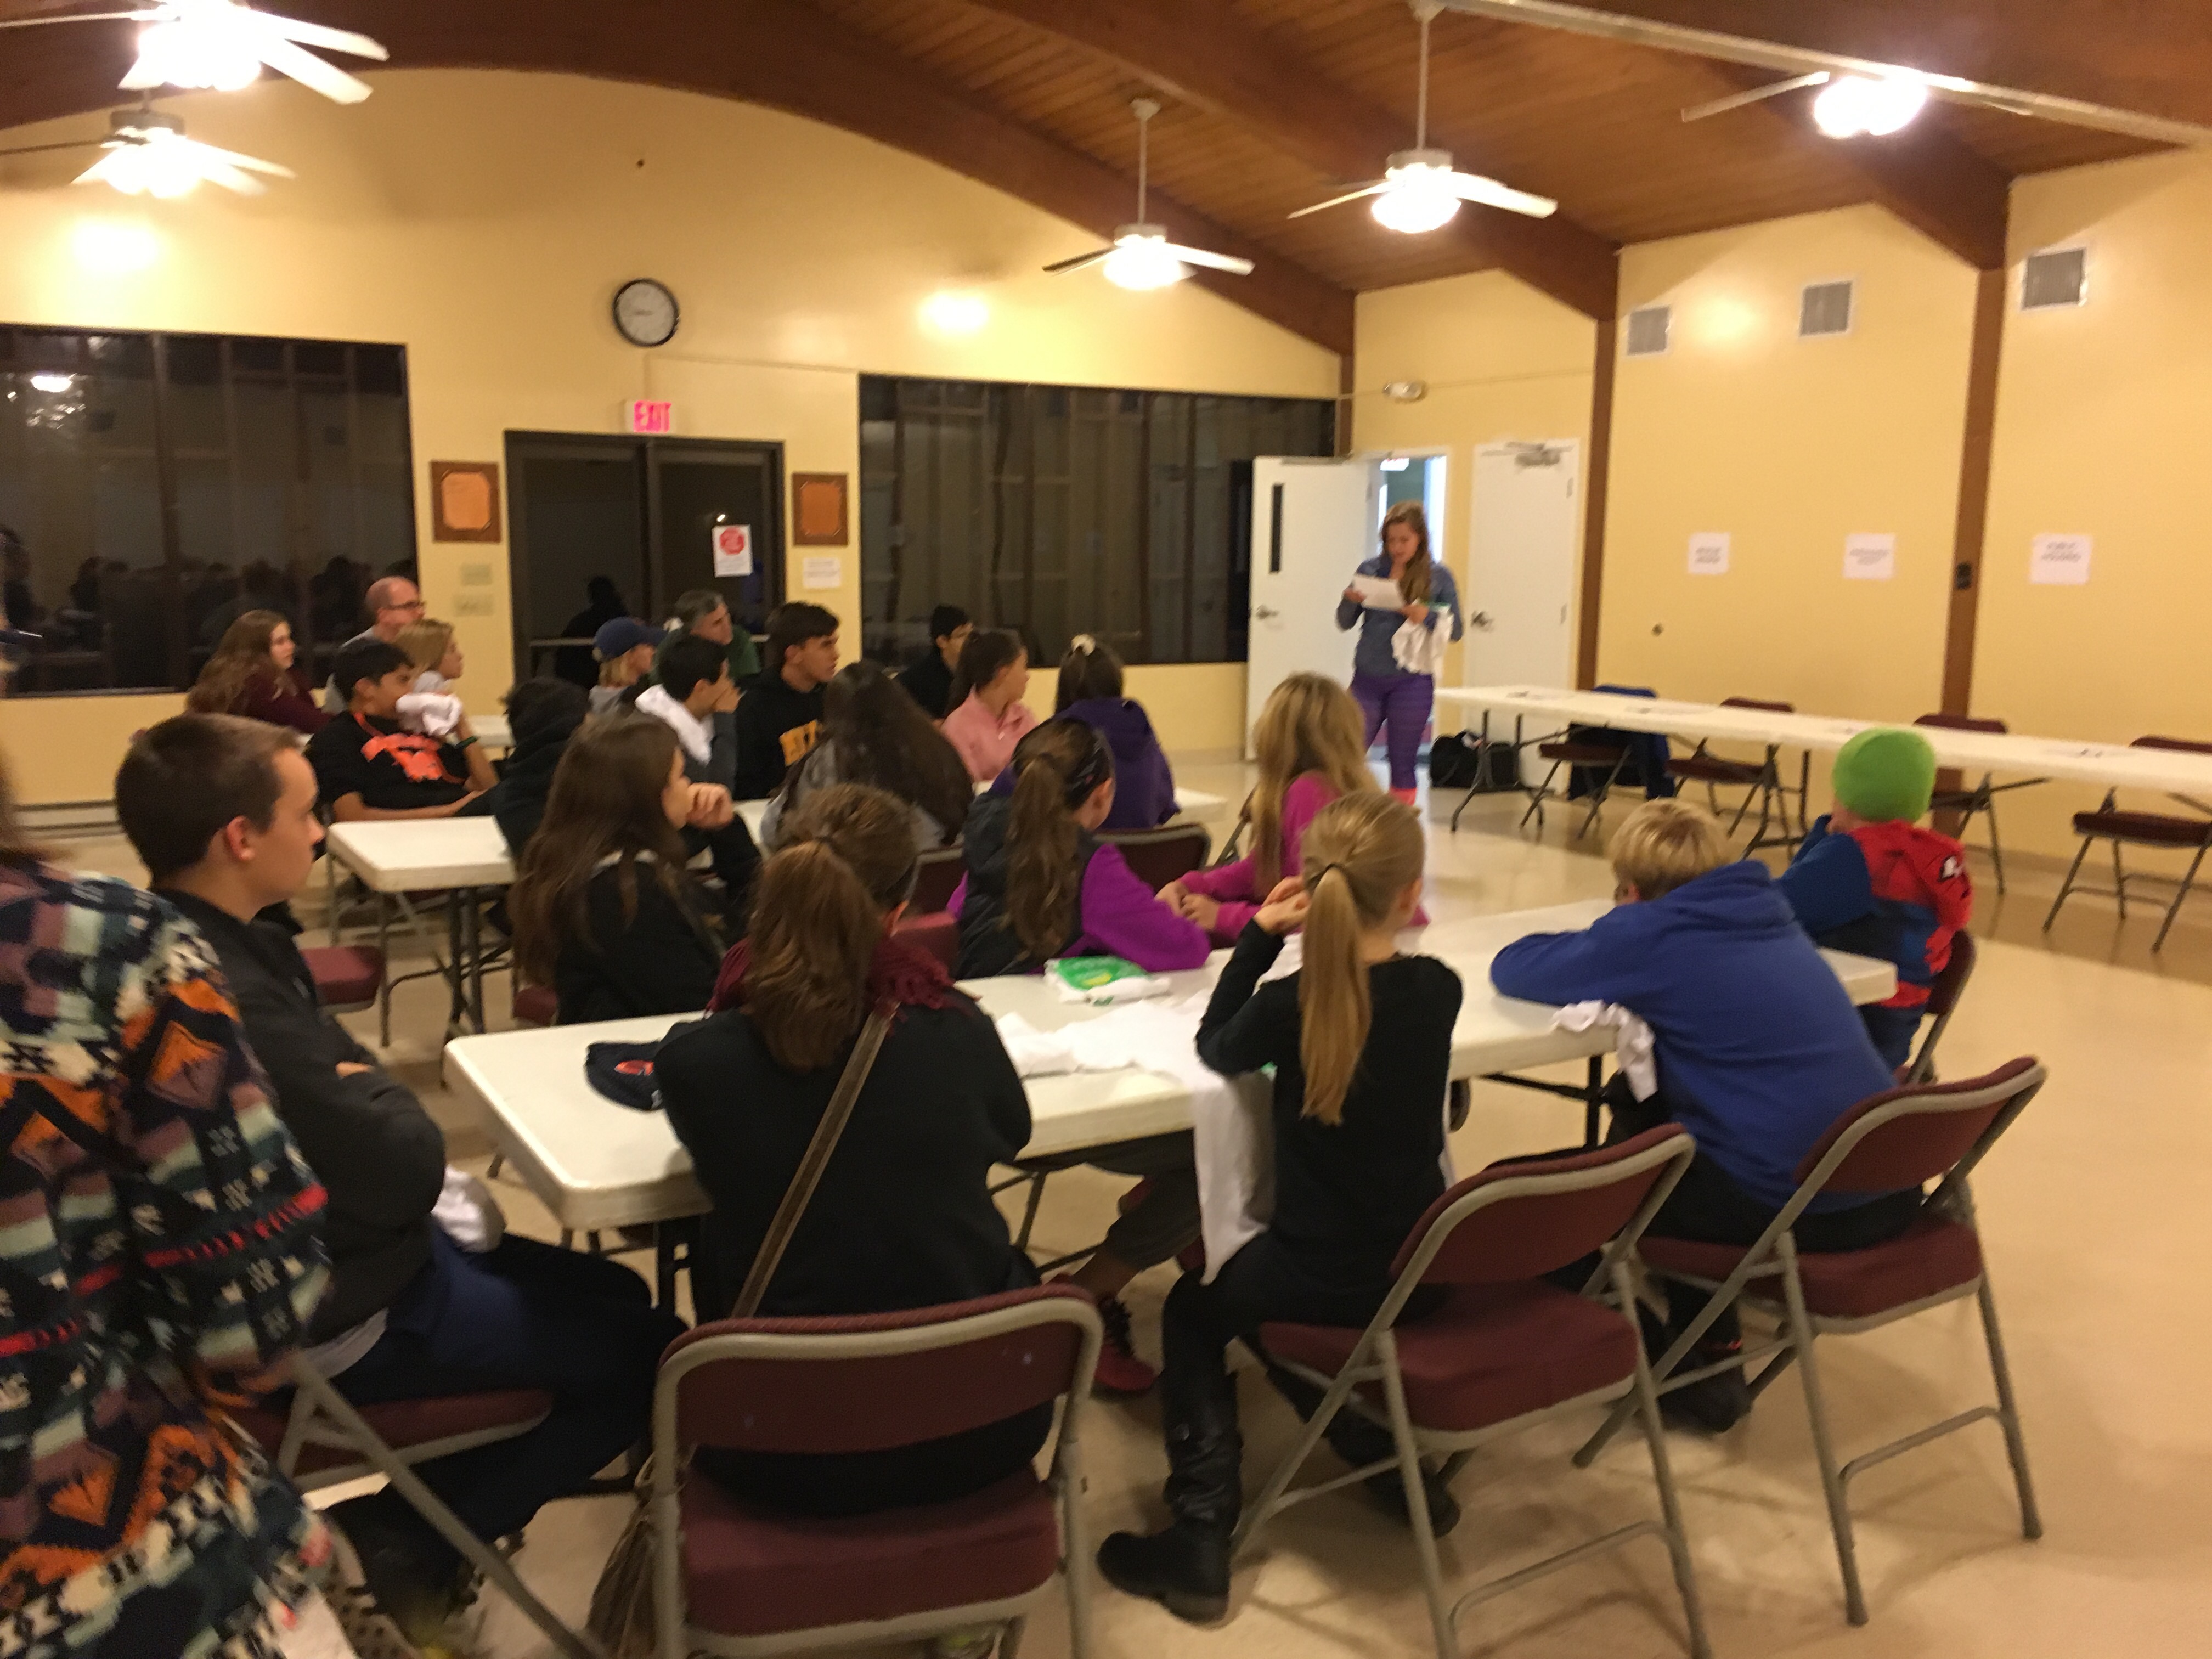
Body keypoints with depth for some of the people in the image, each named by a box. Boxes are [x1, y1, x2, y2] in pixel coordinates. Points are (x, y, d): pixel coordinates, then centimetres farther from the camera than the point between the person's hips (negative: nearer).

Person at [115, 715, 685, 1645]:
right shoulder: (227, 1001, -33)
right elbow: (408, 1168, -26)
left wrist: (362, 1099, -9)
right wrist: (384, 1097, -7)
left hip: (324, 1256, 10)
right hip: (340, 1318, -10)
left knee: (613, 1296, 20)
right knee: (650, 1352, -1)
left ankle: (421, 1516, 23)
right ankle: (416, 1537, 10)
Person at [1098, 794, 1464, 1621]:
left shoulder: (1289, 1004, -18)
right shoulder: (1438, 988, -6)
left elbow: (1216, 1047, 3)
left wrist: (1258, 937, -3)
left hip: (1321, 1280, -5)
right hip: (1422, 1272, 5)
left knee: (1193, 1309, 24)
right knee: (1250, 1292, 33)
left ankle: (1201, 1537, 13)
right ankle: (1388, 1462, 32)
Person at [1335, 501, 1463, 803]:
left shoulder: (1438, 577, -2)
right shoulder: (1371, 569, 2)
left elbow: (1457, 629, 0)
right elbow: (1344, 622, 7)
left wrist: (1428, 616, -19)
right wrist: (1350, 601, -15)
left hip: (1411, 683, -2)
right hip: (1368, 678, 2)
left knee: (1403, 762, 7)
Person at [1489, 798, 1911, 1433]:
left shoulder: (1648, 933, -7)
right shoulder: (1769, 915, 12)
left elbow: (1511, 968, 1)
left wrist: (1598, 953, 18)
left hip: (1795, 1209, -7)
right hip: (1887, 1193, 7)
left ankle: (1707, 1367, 28)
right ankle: (1708, 1344, 36)